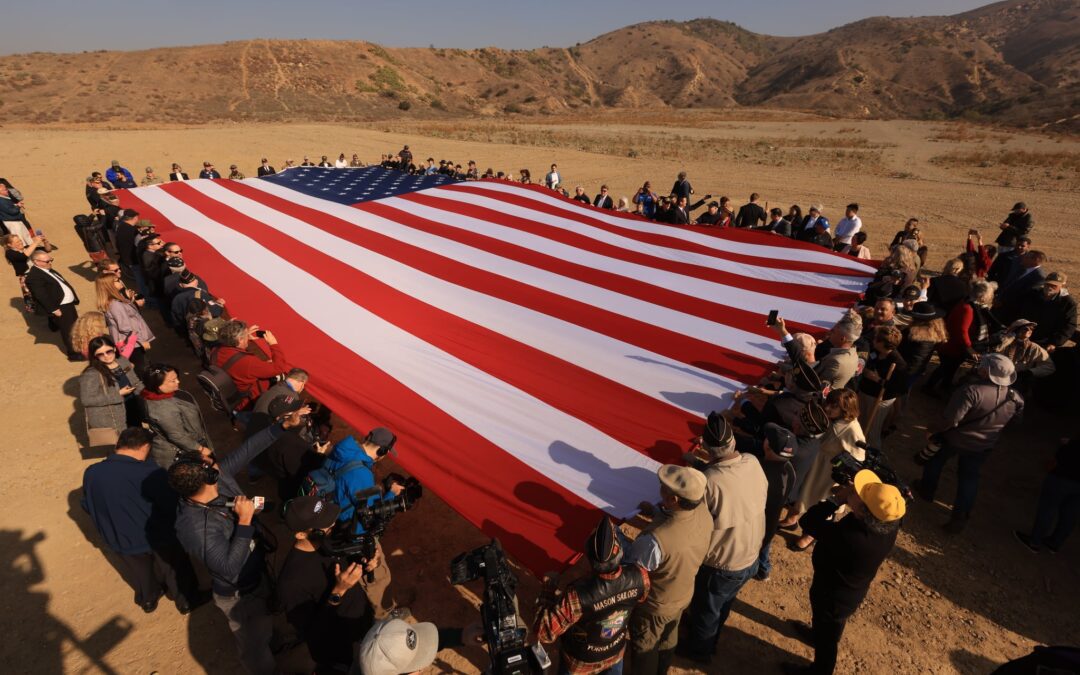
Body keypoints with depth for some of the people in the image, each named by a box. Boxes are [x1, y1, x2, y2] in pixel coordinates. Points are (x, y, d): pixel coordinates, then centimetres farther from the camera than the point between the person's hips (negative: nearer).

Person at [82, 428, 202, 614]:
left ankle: (148, 601, 56)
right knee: (174, 569, 24)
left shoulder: (91, 473, -17)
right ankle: (186, 601, 44)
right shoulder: (150, 474, -33)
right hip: (157, 538, -4)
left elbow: (87, 506, 3)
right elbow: (172, 508, -22)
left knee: (141, 573, 33)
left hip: (120, 541, 4)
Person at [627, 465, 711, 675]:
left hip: (654, 606, -6)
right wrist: (656, 511, -10)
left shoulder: (656, 539, -46)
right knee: (667, 640, 35)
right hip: (684, 595, 6)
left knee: (644, 649, 25)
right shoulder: (704, 513, -25)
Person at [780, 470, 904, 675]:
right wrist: (847, 493, -20)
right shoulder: (890, 521, -26)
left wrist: (837, 499, -29)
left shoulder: (850, 538, -47)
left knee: (827, 637, 25)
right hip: (853, 587, 6)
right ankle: (819, 633, 66)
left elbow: (807, 522, -33)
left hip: (833, 594, -6)